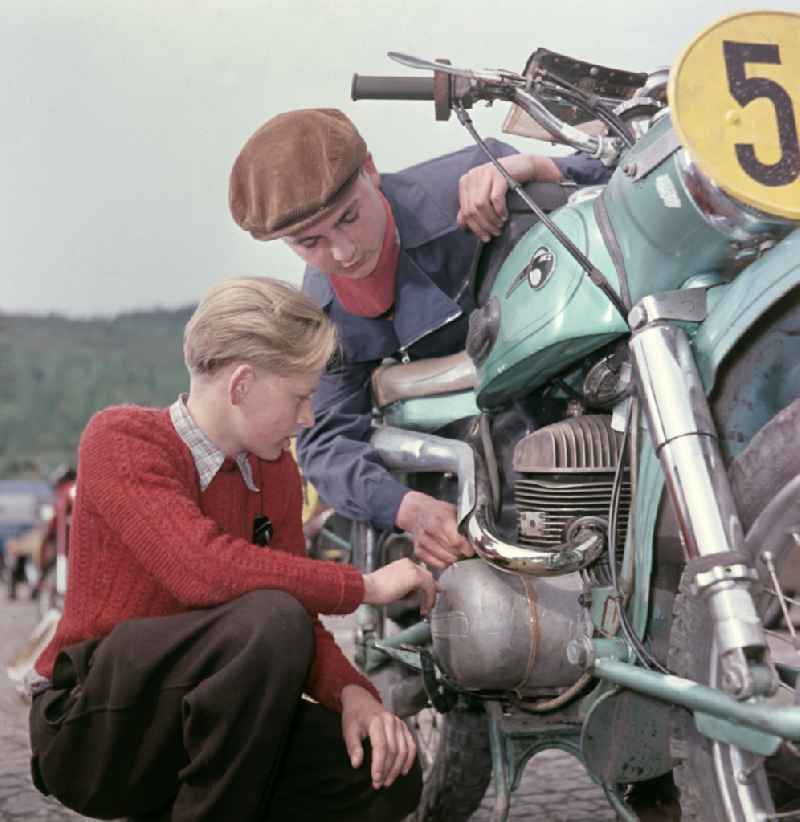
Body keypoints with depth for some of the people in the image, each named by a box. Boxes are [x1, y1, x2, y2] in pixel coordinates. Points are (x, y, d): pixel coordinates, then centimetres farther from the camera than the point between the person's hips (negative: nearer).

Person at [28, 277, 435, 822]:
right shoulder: (119, 438, -13)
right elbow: (204, 570, -30)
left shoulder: (275, 471, 8)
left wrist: (351, 692, -17)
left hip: (198, 723, 7)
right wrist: (367, 584, -22)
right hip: (91, 733, -7)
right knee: (269, 620, -32)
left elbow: (301, 629, 5)